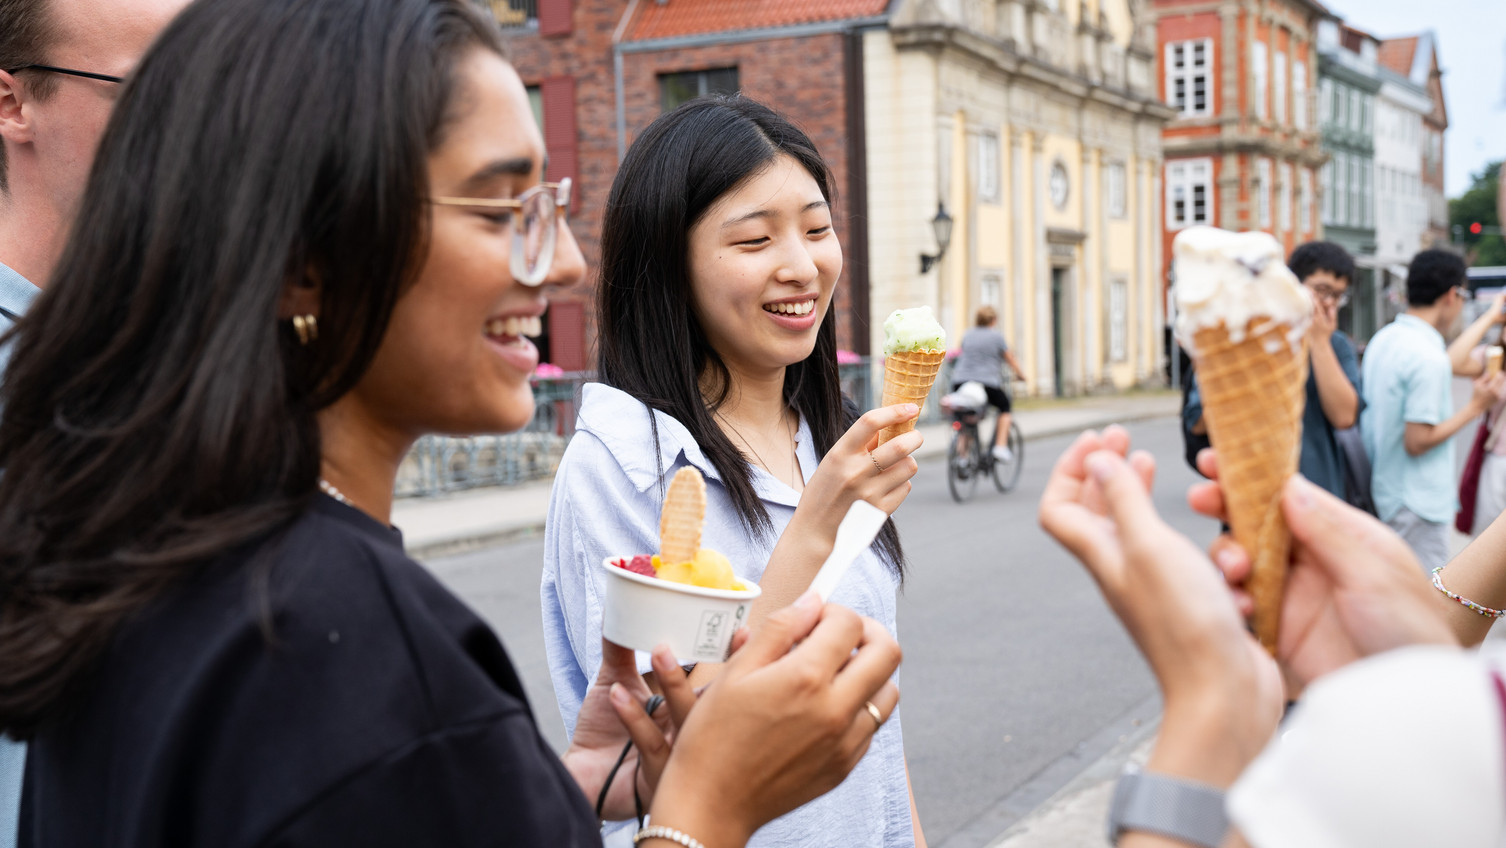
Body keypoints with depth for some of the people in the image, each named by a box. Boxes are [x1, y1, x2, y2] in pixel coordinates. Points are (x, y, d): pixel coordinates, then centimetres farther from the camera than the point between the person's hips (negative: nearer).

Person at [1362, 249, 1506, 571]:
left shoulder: (1382, 339, 6)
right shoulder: (1428, 357, -21)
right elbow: (1417, 441, -21)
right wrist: (1474, 407, -14)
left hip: (1382, 493, 9)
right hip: (1416, 505, -9)